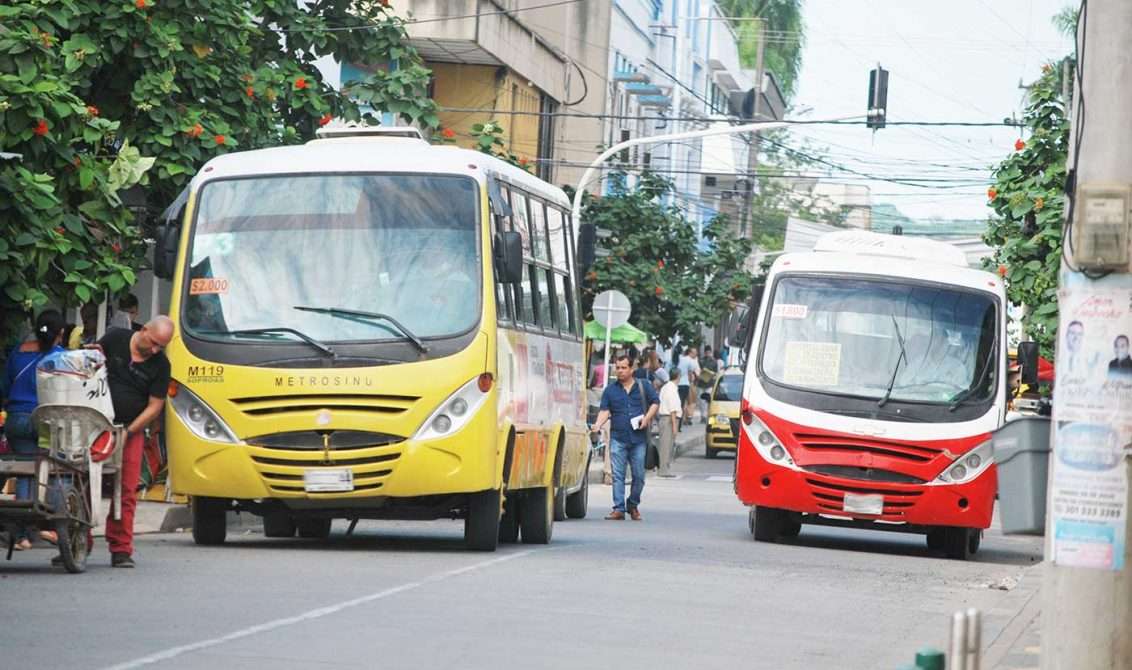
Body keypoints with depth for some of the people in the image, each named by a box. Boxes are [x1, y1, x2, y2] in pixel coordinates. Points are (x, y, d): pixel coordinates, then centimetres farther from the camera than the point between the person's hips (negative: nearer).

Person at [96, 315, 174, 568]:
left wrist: (129, 431, -7)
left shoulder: (160, 365, 2)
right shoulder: (115, 339, 1)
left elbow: (155, 405, 2)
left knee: (126, 491, -4)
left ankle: (121, 549, 0)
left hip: (131, 431, 1)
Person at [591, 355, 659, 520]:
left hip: (638, 438, 0)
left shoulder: (643, 387, 9)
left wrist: (647, 418, -4)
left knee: (638, 475, 5)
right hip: (618, 438, 0)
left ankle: (633, 505, 23)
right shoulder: (610, 390, 8)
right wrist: (598, 425, -18)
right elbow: (605, 410, 0)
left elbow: (655, 402, 12)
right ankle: (618, 509, -7)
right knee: (618, 475, -7)